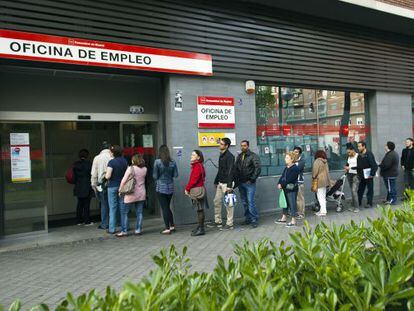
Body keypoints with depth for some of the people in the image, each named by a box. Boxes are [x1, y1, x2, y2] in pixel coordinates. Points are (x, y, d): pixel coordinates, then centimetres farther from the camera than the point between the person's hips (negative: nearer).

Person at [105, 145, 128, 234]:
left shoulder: (111, 162, -13)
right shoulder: (125, 161, 3)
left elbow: (108, 176, -18)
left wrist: (105, 175, 3)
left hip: (113, 186, -5)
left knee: (113, 208, 1)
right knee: (122, 207, 12)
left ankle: (112, 229, 6)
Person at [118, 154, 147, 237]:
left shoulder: (131, 168, -11)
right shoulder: (144, 169, 3)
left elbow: (124, 180, -10)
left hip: (131, 194, -5)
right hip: (141, 194, 5)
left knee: (124, 212, 5)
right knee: (139, 212, 10)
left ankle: (124, 231, 5)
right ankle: (138, 230, 12)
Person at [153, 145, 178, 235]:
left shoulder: (157, 162, -12)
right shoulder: (173, 162, -2)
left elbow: (155, 176, -9)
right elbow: (176, 175, 2)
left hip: (161, 187, -4)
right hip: (170, 187, 4)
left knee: (164, 208, 3)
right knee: (167, 207, 19)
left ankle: (167, 228, 6)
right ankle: (172, 226, 21)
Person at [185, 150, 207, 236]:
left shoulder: (197, 166, -15)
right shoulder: (196, 165, 16)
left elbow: (194, 180, -18)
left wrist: (187, 188, -7)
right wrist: (188, 188, 6)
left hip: (198, 190, -10)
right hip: (196, 190, 10)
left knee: (200, 209, -5)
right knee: (199, 209, 14)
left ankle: (201, 229, 0)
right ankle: (200, 227, 23)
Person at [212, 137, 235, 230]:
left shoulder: (230, 156, -14)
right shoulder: (221, 155, 14)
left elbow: (230, 171, -19)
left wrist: (229, 185, -24)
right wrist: (216, 181, 19)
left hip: (226, 183, -9)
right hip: (220, 183, 9)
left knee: (228, 204, 0)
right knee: (217, 201, 12)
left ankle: (229, 224, 9)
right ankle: (218, 221, 23)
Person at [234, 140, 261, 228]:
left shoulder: (253, 156, -6)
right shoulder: (239, 156, 13)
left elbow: (257, 168, -14)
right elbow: (236, 169, 15)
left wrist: (253, 179, -16)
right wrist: (236, 180, 6)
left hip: (249, 183, -6)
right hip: (241, 183, 6)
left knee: (250, 202, -9)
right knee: (244, 202, 12)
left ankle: (254, 220, 0)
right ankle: (248, 218, 23)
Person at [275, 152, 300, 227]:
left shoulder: (295, 168, -15)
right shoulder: (287, 168, 12)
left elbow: (289, 179, -21)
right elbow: (282, 176, 9)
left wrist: (282, 185, -15)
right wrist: (279, 183, -7)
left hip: (292, 189, -9)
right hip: (285, 189, 9)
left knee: (292, 204, -2)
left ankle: (293, 221, 6)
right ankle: (284, 218, 31)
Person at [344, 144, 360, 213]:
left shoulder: (358, 156, -9)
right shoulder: (349, 157, 12)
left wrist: (350, 168, -18)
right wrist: (346, 168, 5)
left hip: (356, 175, -7)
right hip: (349, 175, 7)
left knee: (354, 191, -13)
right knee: (352, 191, 8)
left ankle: (357, 207, -8)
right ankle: (353, 206, 14)